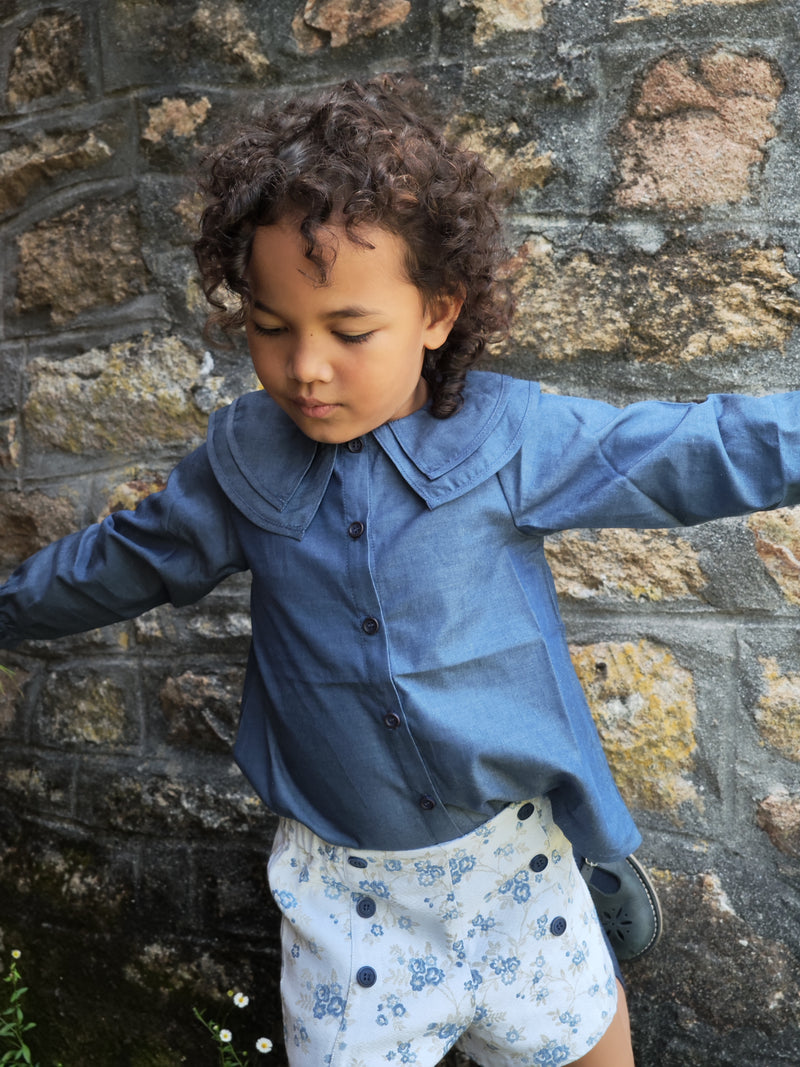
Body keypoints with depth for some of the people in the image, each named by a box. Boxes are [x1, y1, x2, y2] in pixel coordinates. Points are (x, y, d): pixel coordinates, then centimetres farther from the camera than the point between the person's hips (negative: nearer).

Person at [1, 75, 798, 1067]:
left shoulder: (512, 436, -16)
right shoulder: (242, 464, -8)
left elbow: (697, 453, -12)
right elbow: (125, 559, 9)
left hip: (508, 841, 0)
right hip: (340, 874, 1)